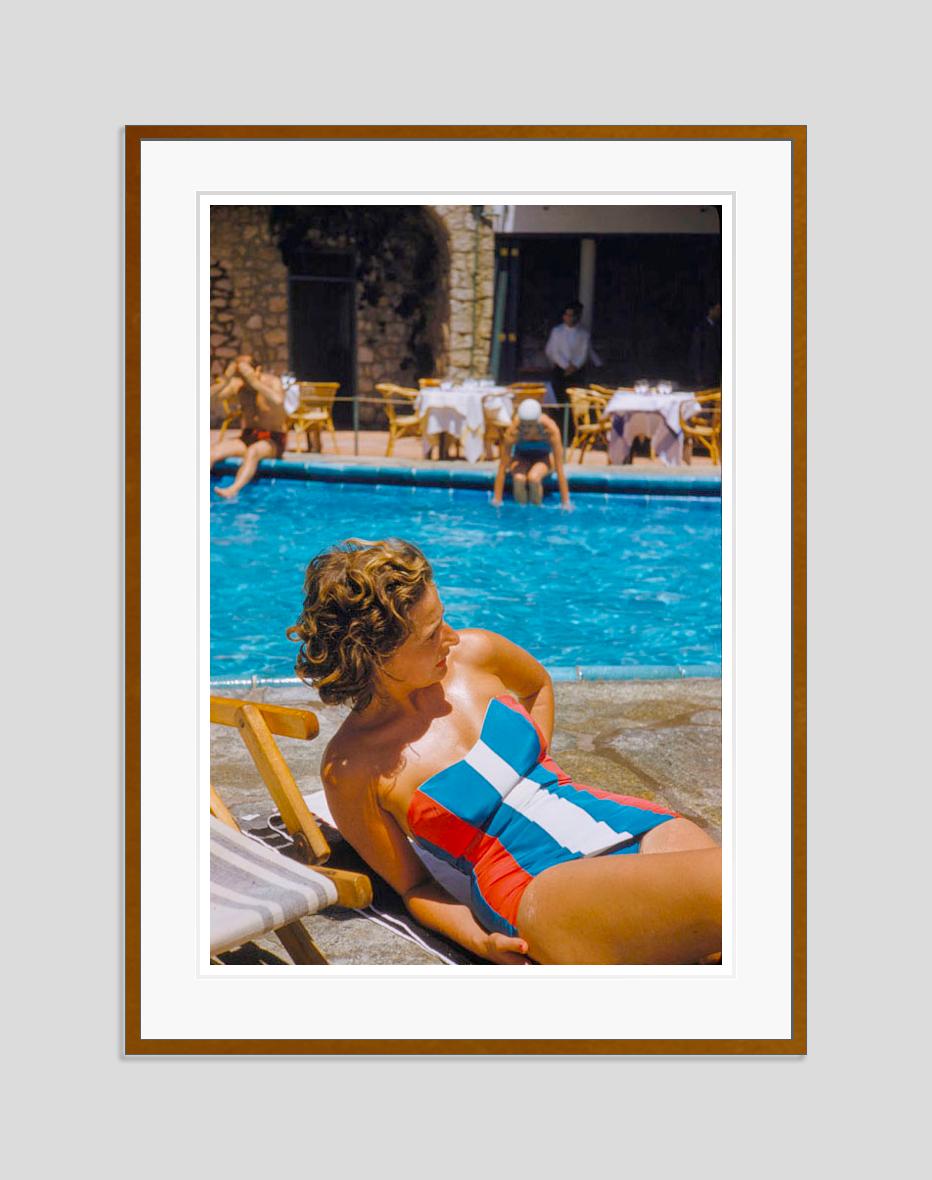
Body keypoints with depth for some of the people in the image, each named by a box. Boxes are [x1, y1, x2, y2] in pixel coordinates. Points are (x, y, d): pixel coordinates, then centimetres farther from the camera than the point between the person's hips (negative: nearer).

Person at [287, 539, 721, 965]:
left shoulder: (472, 655, 6)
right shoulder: (350, 767, -6)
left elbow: (538, 685, 31)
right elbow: (412, 886, 4)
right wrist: (481, 941, -13)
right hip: (539, 887, -6)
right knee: (718, 884, -32)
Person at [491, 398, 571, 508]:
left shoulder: (551, 430, -33)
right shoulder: (513, 431, -32)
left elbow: (559, 469, -29)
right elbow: (502, 468, -27)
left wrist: (566, 502, -29)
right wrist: (497, 499, -28)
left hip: (543, 458, 0)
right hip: (521, 457, 0)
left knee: (533, 478, -35)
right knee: (519, 478, -35)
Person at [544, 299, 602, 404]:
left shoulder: (583, 333, 2)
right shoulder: (557, 331, 3)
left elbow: (584, 352, 2)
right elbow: (552, 351, -1)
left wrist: (575, 366, -11)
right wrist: (566, 366, -10)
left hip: (577, 371, 0)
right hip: (560, 370, 0)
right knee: (560, 399, -6)